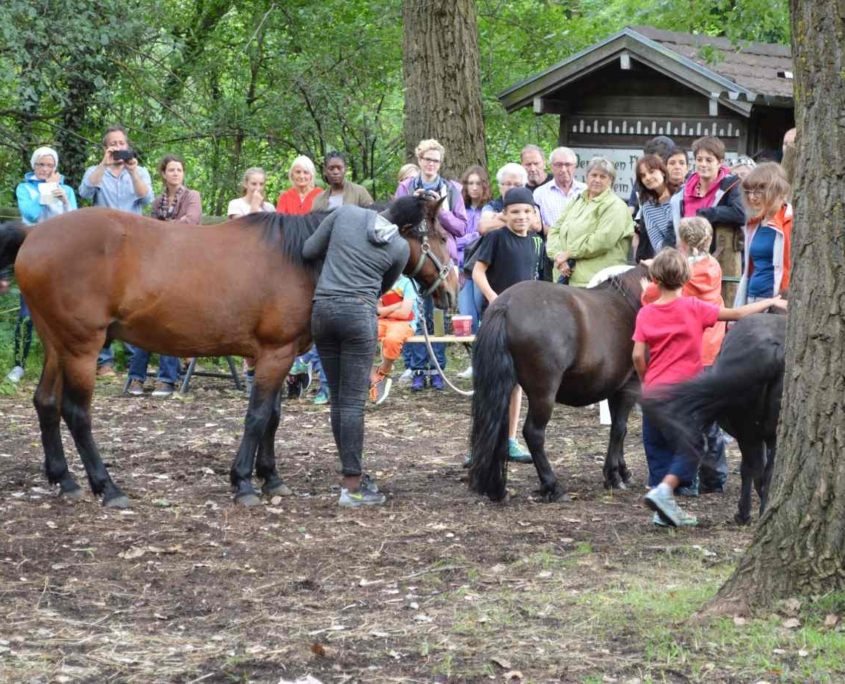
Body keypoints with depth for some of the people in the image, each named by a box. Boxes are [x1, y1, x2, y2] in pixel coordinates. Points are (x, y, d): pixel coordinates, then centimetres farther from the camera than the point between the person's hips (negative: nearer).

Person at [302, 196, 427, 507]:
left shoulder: (345, 213, 3)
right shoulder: (400, 248, 1)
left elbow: (309, 251, 7)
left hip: (322, 308, 4)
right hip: (359, 313, -4)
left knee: (338, 399, 12)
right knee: (353, 401, -2)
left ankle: (352, 475, 20)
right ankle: (352, 487, -4)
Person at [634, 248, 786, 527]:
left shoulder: (646, 313, 2)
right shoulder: (693, 308, -5)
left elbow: (638, 355, -3)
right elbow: (736, 314, -1)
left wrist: (646, 381, 14)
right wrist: (771, 302, 10)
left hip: (653, 390, 3)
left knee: (657, 447, 11)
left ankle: (665, 509, 10)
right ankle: (664, 490, -14)